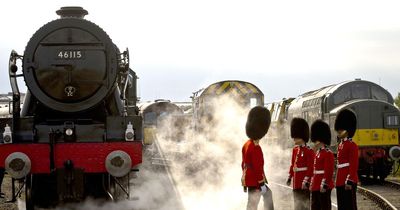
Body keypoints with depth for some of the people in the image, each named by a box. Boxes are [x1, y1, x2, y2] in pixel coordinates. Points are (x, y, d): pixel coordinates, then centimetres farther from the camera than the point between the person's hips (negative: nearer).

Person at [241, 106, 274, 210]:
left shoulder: (246, 145, 8)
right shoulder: (256, 148, -22)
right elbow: (258, 167, -23)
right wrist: (261, 184, -17)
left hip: (248, 180, 10)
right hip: (255, 181, -10)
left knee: (268, 194, 26)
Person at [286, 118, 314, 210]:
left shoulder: (309, 151, -12)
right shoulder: (295, 150, 11)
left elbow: (310, 168, -16)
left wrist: (306, 180, -20)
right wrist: (290, 177, 13)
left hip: (304, 182, -8)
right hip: (296, 182, 8)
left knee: (306, 202, -2)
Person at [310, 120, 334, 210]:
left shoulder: (328, 154, -11)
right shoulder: (317, 153, 17)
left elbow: (329, 171, -18)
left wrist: (324, 185, -22)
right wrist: (312, 184, 20)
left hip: (324, 187, -9)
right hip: (316, 186, 9)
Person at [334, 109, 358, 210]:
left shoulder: (352, 146, -11)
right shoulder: (340, 145, 15)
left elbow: (354, 166, -16)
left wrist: (349, 181, -21)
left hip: (348, 181, -9)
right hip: (340, 181, 9)